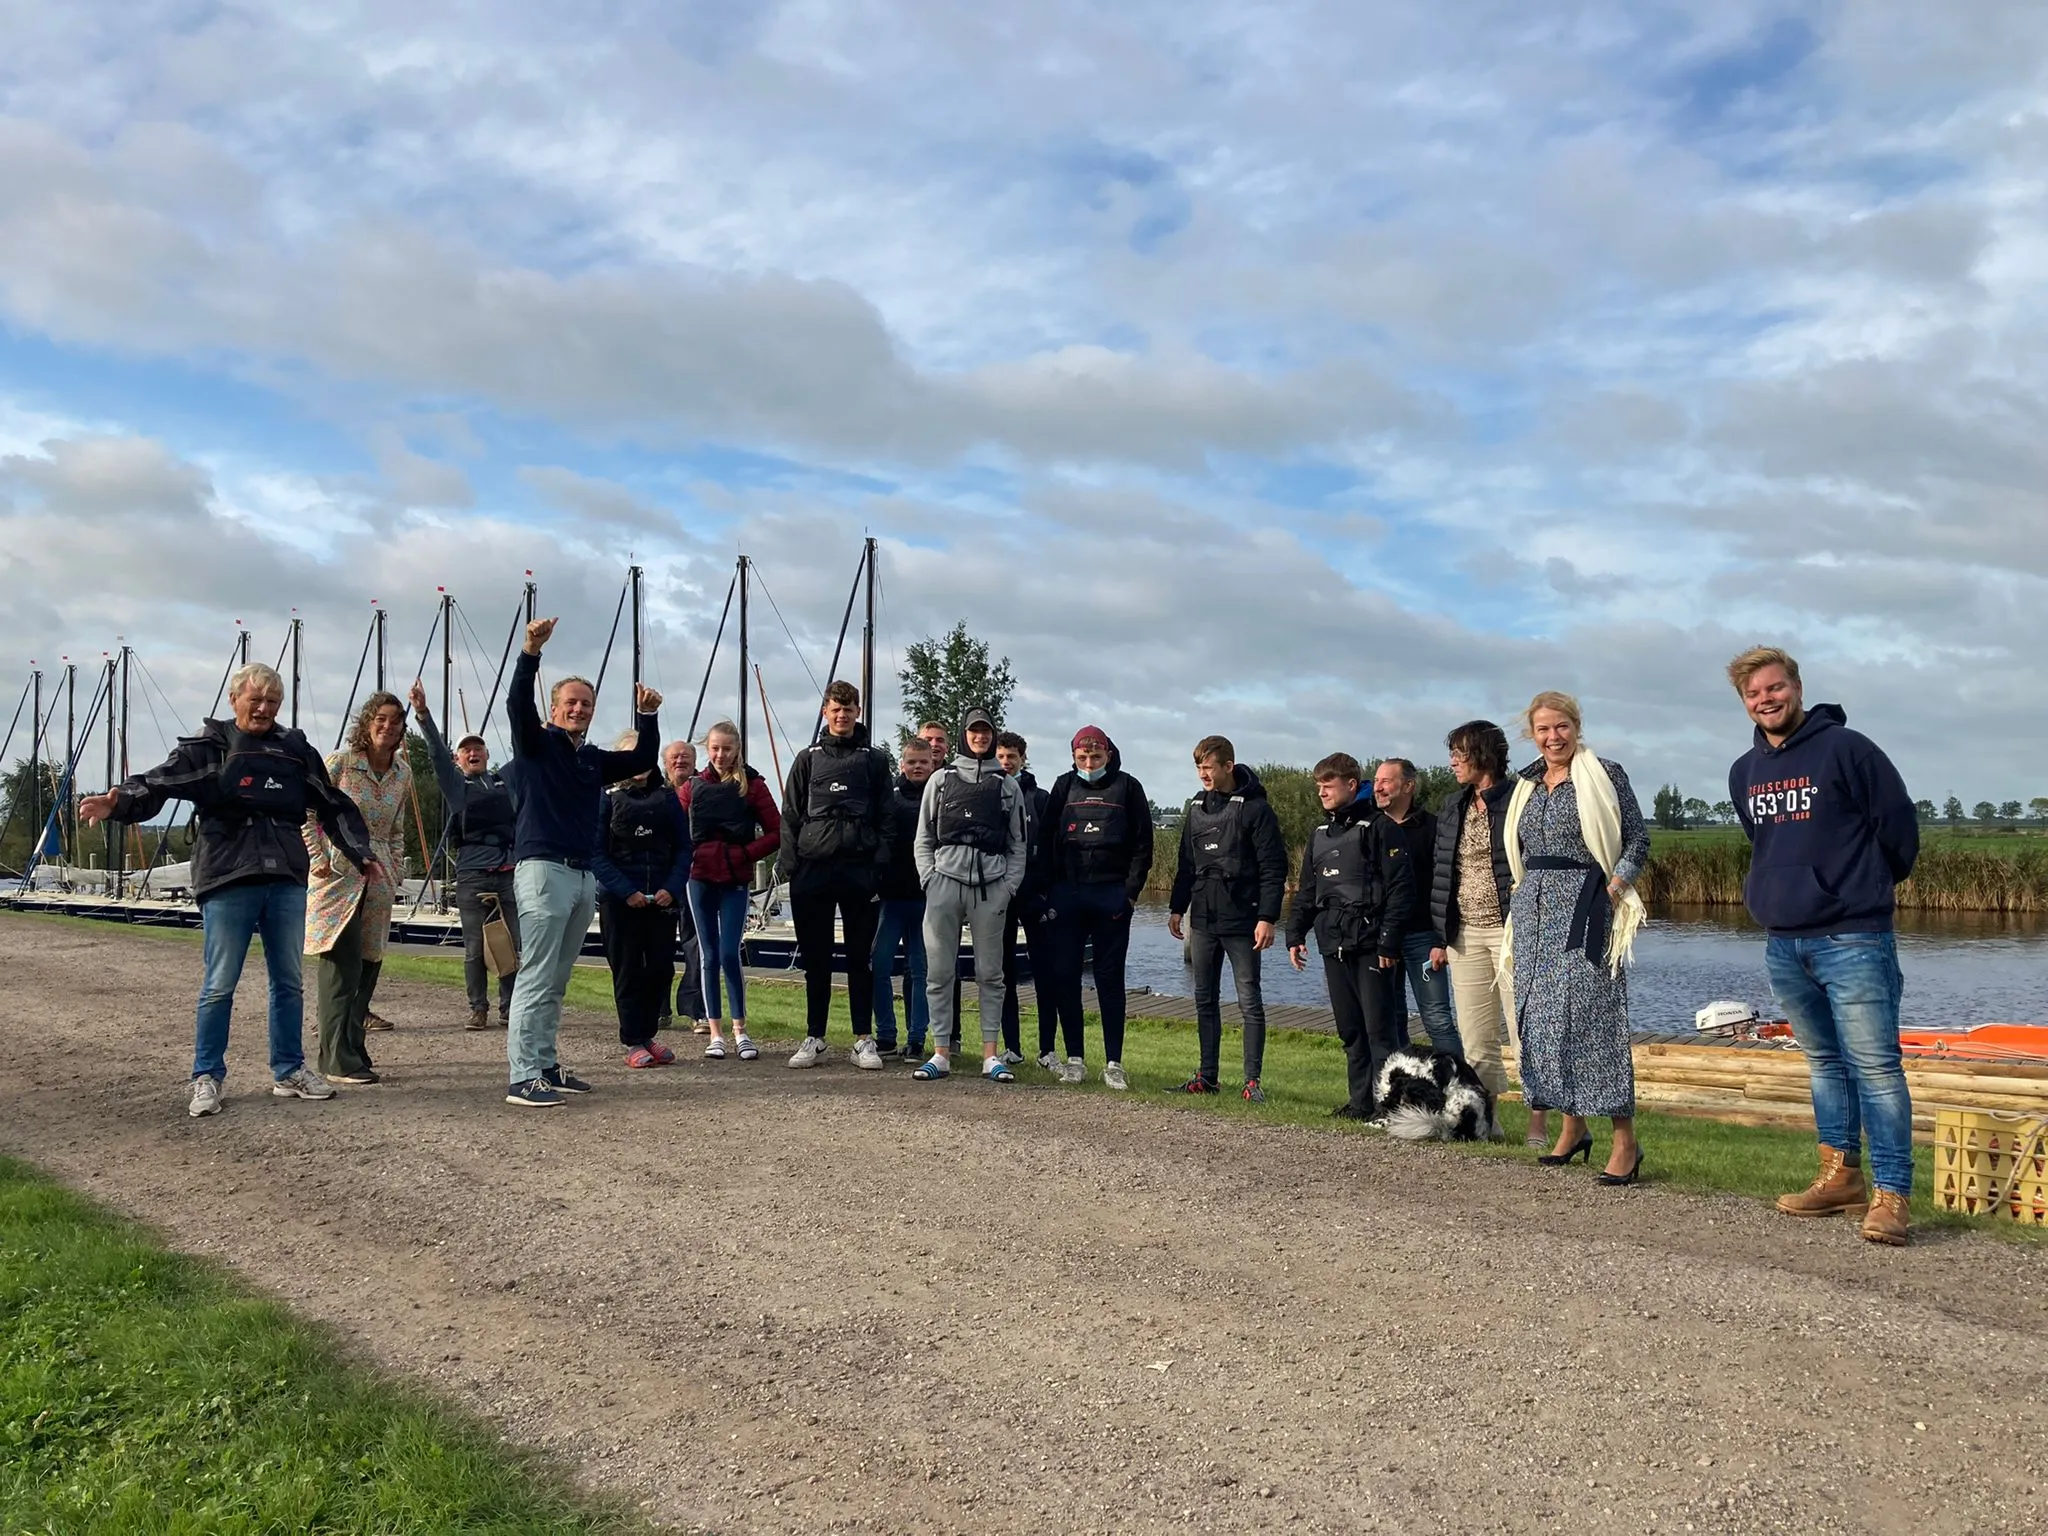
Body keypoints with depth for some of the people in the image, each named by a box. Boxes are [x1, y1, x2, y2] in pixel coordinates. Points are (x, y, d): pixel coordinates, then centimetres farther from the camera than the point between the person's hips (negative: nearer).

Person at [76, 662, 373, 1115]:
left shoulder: (296, 751, 12)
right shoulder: (208, 748, 0)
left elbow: (335, 806, 19)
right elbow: (158, 782, -14)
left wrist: (361, 852, 13)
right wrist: (118, 801, -33)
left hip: (287, 882, 4)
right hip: (227, 882, -4)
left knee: (290, 982, 10)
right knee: (219, 985, 0)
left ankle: (290, 1071, 22)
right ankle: (207, 1078, 12)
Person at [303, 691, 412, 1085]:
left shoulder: (403, 772, 9)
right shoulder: (339, 762, -7)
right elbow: (307, 813, -4)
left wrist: (395, 870, 11)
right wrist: (319, 860, -10)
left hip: (378, 879, 6)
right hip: (338, 874, -5)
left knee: (368, 966, 7)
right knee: (341, 965, -9)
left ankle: (354, 1048, 16)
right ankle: (338, 1060, -8)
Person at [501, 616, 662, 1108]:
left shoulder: (594, 760, 20)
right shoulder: (536, 744, 2)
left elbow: (644, 759, 19)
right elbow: (517, 703, -15)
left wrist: (648, 716, 5)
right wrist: (530, 653, -29)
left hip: (583, 876, 7)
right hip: (542, 868, -7)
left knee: (557, 980, 12)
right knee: (536, 977, -11)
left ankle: (546, 1065, 18)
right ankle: (523, 1078, -12)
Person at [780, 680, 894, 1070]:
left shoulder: (873, 760, 10)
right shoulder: (808, 758, 11)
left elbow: (886, 817, 7)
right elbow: (790, 816, 9)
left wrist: (880, 864, -4)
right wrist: (790, 866, -1)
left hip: (860, 869, -1)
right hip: (813, 869, 1)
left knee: (861, 957, 2)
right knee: (815, 958, 6)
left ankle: (864, 1039, 8)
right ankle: (814, 1039, 13)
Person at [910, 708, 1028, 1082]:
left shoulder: (1008, 786, 14)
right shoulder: (941, 779, 14)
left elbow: (1018, 845, 12)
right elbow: (923, 838, 12)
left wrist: (1009, 888, 0)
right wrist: (929, 879, -1)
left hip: (991, 886, 0)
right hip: (945, 881, 0)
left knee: (990, 973, 2)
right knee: (939, 971, 0)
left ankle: (991, 1055, 6)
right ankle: (941, 1053, 5)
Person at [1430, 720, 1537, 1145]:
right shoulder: (1451, 809, 15)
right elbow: (1439, 874, 16)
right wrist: (1440, 936, 13)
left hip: (1510, 930, -7)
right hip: (1464, 935, 7)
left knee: (1526, 1030, -6)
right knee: (1475, 1039, 9)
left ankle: (1538, 1124, 0)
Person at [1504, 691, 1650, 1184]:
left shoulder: (1605, 775, -3)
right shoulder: (1526, 785, 14)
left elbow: (1638, 838, -4)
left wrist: (1612, 888, -13)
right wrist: (1527, 894, 12)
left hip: (1585, 908, -6)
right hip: (1535, 911, 6)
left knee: (1593, 1014, -11)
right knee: (1542, 1015, 6)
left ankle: (1625, 1142, -7)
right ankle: (1572, 1127, 19)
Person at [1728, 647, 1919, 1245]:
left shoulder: (1845, 748, -8)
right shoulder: (1744, 772, 12)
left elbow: (1899, 827, -3)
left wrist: (1867, 888, 9)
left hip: (1851, 941, -7)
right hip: (1783, 943, 7)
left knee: (1875, 1066, -8)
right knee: (1824, 1062, 15)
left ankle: (1890, 1196, -7)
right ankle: (1841, 1177, 23)